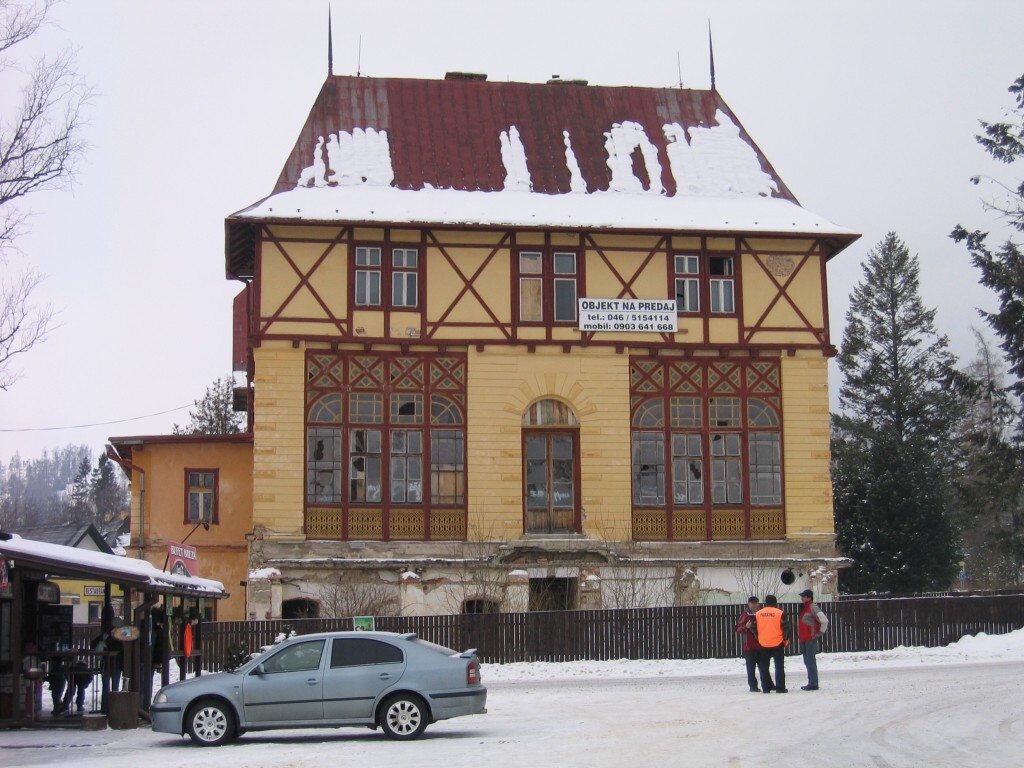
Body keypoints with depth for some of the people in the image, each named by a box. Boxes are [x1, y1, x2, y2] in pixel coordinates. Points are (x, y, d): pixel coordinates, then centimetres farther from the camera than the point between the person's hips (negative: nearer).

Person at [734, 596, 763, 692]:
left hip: (761, 645, 4)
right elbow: (738, 629, -7)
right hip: (749, 647, -4)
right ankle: (753, 686, 3)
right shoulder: (745, 615, -3)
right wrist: (746, 626, -24)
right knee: (751, 667, -2)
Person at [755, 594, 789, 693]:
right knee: (779, 666, 4)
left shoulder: (758, 614, 4)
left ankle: (766, 687, 10)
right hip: (777, 643, -2)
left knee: (764, 667, 11)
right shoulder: (780, 613, -6)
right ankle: (780, 688, 0)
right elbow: (785, 628, -6)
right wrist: (786, 639, 8)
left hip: (763, 644, 2)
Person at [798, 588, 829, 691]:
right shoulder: (804, 608, 16)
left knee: (811, 661, -9)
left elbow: (824, 620, -20)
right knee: (807, 661, 13)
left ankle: (813, 684, -8)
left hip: (811, 639, -10)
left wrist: (820, 633, -11)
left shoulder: (813, 607, -13)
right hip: (804, 639, 10)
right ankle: (811, 682, 19)